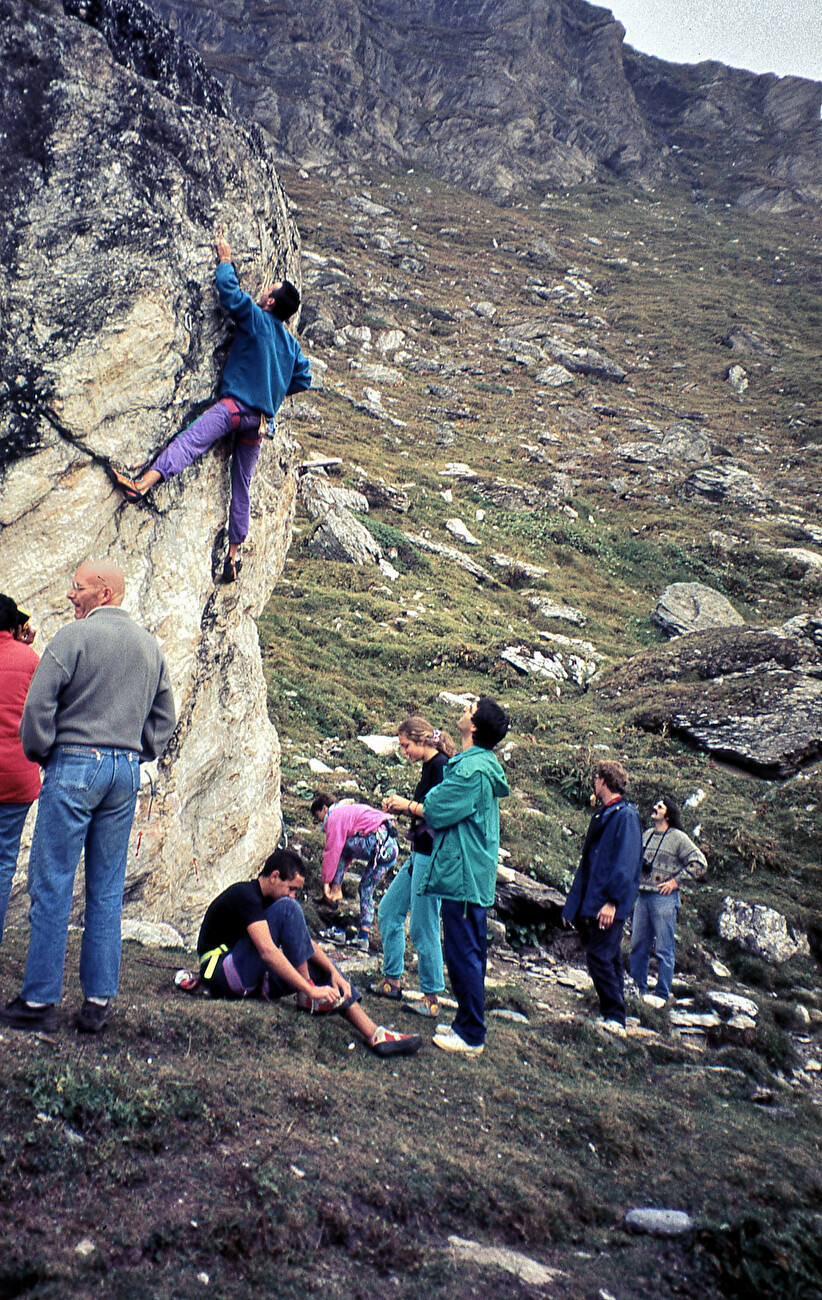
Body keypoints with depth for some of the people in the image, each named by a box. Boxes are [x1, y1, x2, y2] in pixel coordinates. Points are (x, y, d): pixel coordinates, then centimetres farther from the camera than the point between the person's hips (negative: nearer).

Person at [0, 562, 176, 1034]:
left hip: (74, 765, -5)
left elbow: (39, 704, -9)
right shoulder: (151, 645, 11)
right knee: (108, 891, 9)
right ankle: (100, 1001, 12)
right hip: (126, 772, 6)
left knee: (52, 885, 1)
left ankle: (40, 1000, 5)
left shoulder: (75, 636, -7)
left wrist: (39, 752, 5)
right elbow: (165, 716, 15)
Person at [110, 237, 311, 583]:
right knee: (241, 487, 11)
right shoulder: (291, 343, 19)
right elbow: (303, 380, 24)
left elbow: (229, 292, -7)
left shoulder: (257, 319, 0)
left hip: (236, 404, -7)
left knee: (189, 441, -26)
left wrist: (225, 261, 10)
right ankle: (232, 557, 16)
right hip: (262, 418, 7)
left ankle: (141, 484, -48)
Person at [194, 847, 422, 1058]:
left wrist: (333, 971, -2)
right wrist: (311, 990, -31)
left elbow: (304, 941, 14)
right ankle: (306, 997, -15)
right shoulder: (245, 895, -17)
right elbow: (268, 952, -29)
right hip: (223, 975, -10)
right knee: (287, 909, -21)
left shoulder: (264, 899, 13)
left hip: (252, 977, 10)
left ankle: (375, 1035, -4)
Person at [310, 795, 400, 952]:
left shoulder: (335, 816, 3)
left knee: (340, 847, 8)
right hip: (393, 847, 9)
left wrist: (326, 882, 6)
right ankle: (364, 937, 15)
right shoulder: (347, 811, 32)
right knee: (366, 888, 17)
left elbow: (332, 852, -2)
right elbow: (347, 853, 32)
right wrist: (337, 885, 29)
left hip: (377, 843, -9)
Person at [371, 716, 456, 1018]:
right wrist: (400, 806, 6)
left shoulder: (441, 766, -16)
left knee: (423, 928, -3)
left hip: (432, 857, -11)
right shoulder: (429, 767, 14)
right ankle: (392, 980, 27)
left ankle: (431, 999, 8)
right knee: (388, 911, 16)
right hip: (419, 855, 11)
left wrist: (408, 805, -15)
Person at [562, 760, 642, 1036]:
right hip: (591, 902, 9)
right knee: (610, 959, 12)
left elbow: (626, 862, -18)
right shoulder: (603, 814, 17)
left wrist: (613, 901, -23)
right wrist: (575, 903, 20)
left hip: (608, 906, -9)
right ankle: (613, 1017, 18)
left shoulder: (625, 815, -11)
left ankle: (614, 1018, -4)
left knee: (600, 956, -10)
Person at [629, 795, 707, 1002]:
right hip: (642, 896, 6)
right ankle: (638, 989, 20)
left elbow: (700, 863, -10)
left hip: (664, 898, -6)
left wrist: (676, 881, -10)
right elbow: (636, 860, 30)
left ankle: (663, 995, 6)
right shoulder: (647, 835, 14)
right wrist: (636, 880, 15)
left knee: (664, 949, -1)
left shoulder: (678, 837, -4)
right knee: (638, 945, 9)